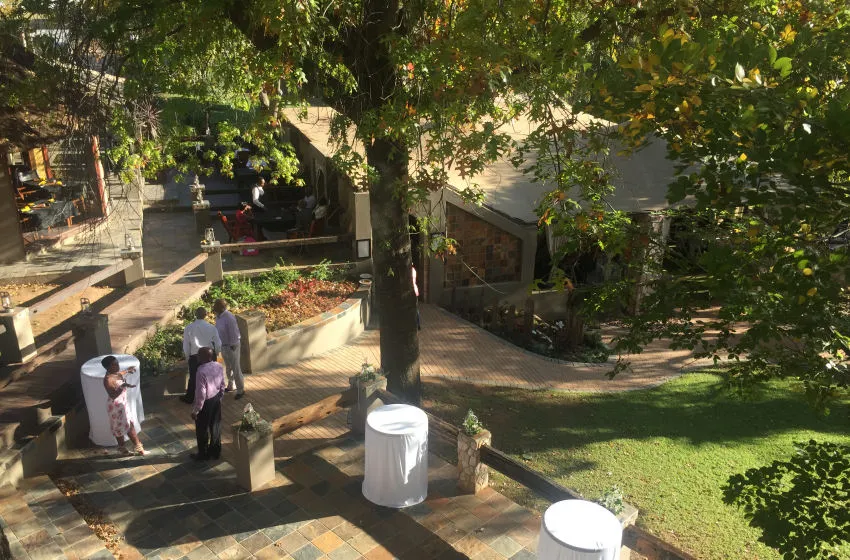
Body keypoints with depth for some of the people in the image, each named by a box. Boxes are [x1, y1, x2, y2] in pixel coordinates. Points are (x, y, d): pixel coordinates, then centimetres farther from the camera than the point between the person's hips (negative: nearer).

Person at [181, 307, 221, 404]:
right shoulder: (211, 328, -7)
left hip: (195, 356, -1)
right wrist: (215, 353, 17)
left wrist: (187, 357, 11)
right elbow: (218, 344, -3)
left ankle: (189, 398, 29)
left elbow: (186, 345, -4)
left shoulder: (189, 328, -8)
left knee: (193, 377, 14)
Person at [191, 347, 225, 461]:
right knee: (215, 426, 20)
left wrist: (195, 410, -14)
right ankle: (215, 451, 35)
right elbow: (222, 385, 5)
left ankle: (203, 454, 30)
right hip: (216, 400, 7)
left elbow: (201, 394, -24)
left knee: (202, 430, 14)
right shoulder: (219, 366, -6)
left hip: (206, 403, -7)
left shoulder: (202, 371, -29)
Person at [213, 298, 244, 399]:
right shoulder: (218, 316, 2)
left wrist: (233, 347, -18)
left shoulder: (229, 318, -24)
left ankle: (241, 390, 6)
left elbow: (234, 333, -22)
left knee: (235, 368, -2)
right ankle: (230, 386, 36)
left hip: (231, 346, -9)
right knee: (228, 367, 21)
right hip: (223, 345, 9)